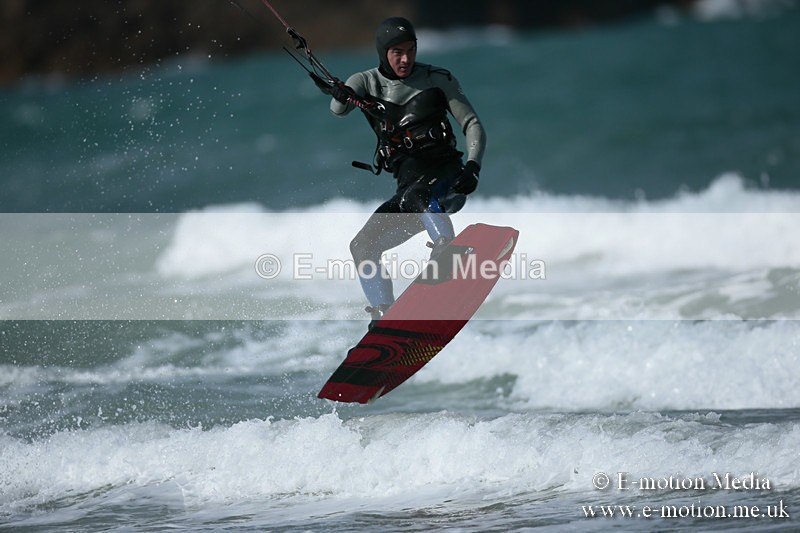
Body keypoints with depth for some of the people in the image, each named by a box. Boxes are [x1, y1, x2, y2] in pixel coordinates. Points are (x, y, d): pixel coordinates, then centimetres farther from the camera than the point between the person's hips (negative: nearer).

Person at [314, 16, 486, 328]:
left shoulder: (437, 79, 4)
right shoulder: (367, 83, 9)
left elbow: (473, 126, 3)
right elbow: (337, 110, -11)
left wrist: (472, 166, -16)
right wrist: (342, 97, -36)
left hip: (446, 178, -4)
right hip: (409, 184, 4)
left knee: (416, 195, -36)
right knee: (362, 246, -8)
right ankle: (385, 319, -4)